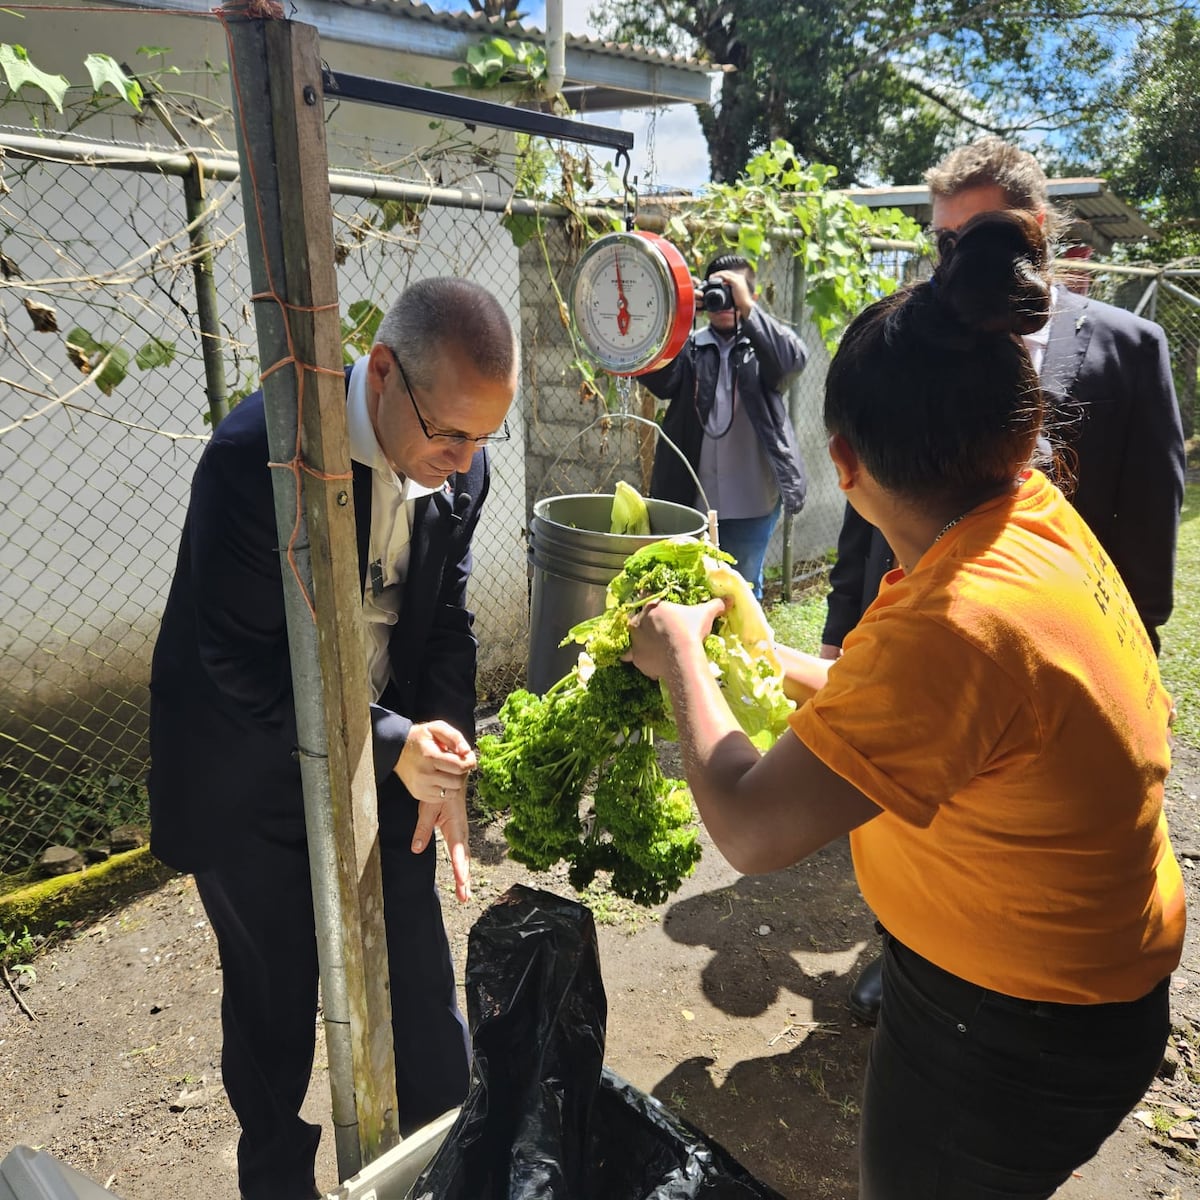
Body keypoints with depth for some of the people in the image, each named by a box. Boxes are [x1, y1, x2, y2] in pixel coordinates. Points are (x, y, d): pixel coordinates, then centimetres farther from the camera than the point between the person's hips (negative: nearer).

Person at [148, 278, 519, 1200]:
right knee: (276, 995, 15)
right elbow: (241, 664, -24)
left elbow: (448, 626, 0)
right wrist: (394, 744, -28)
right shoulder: (258, 451, -26)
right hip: (252, 776, -4)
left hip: (385, 754, 4)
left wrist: (446, 768, -10)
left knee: (420, 981, 13)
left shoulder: (460, 467, -9)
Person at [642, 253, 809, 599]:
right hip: (691, 500, 2)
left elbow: (793, 358, -18)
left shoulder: (763, 347, 3)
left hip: (751, 505, -1)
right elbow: (655, 378, -12)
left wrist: (746, 308, -25)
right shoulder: (690, 347, 6)